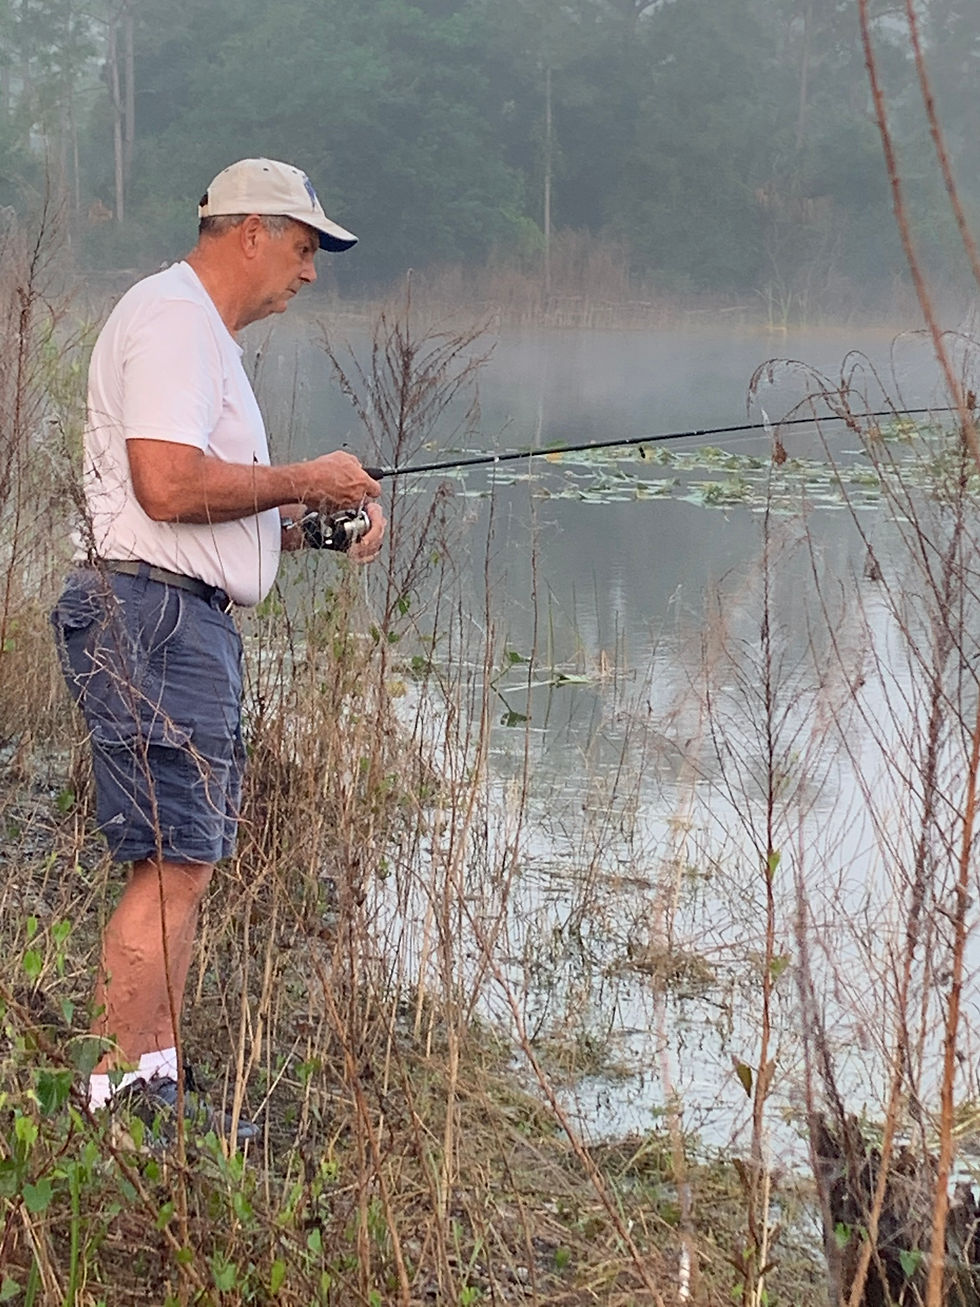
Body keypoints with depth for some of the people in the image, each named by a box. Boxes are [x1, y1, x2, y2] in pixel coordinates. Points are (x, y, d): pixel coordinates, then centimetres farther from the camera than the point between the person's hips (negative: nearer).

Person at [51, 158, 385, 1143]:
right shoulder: (172, 316, -10)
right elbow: (168, 485, -22)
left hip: (191, 619, 11)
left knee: (183, 863, 10)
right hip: (150, 613, -11)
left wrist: (312, 520, 10)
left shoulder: (206, 334, 25)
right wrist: (303, 481, -10)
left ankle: (154, 1083, 14)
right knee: (172, 864, -12)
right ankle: (116, 1096, -7)